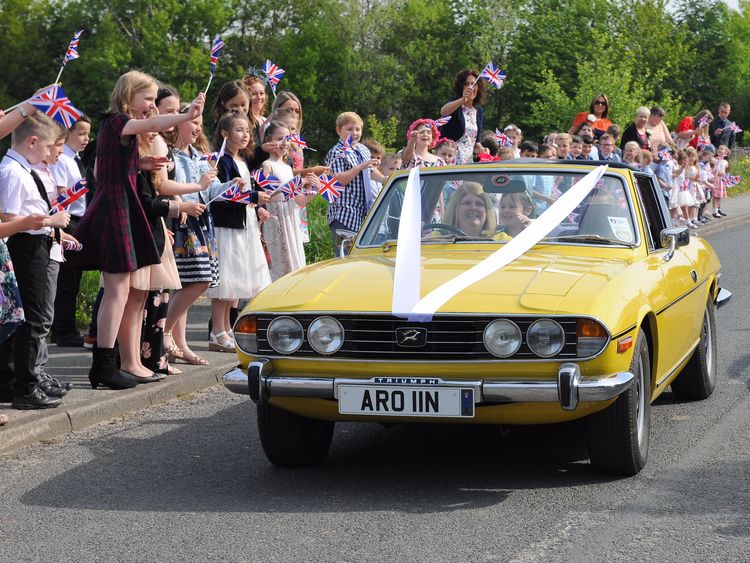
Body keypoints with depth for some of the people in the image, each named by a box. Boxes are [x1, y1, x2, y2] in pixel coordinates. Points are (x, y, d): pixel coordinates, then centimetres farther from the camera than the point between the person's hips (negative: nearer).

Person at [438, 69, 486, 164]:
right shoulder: (455, 105, -3)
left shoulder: (479, 111, 14)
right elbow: (443, 112, -29)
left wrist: (479, 147, 1)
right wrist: (462, 100, -45)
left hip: (469, 160, 5)